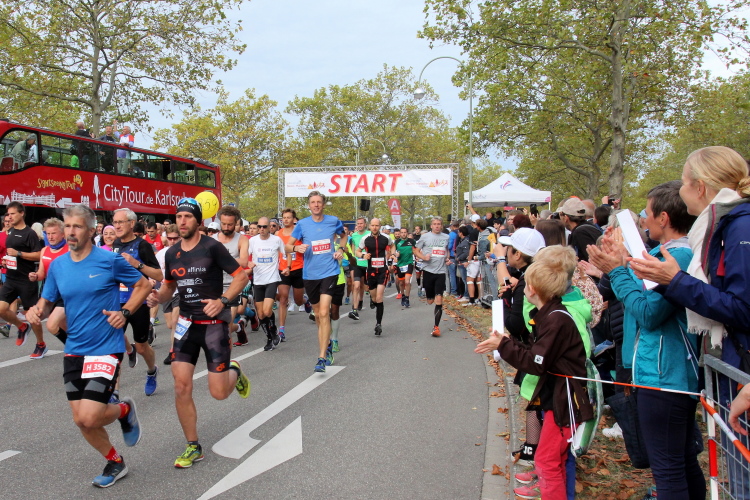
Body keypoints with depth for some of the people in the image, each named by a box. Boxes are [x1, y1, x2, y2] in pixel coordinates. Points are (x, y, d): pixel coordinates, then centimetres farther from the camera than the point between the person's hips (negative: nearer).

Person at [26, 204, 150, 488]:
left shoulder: (110, 260, -11)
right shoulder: (57, 265, 3)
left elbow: (143, 286, -2)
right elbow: (48, 301, 11)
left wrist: (124, 312, -15)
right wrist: (37, 310, -11)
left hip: (106, 349, -6)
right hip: (73, 351, 6)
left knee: (89, 418, -13)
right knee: (80, 419, 10)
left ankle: (124, 410, 21)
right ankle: (115, 463, 34)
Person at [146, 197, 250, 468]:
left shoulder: (212, 247, -10)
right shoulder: (172, 253, 7)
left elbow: (241, 276, -8)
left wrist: (223, 300, -22)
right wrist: (158, 297, -2)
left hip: (214, 322, -5)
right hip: (186, 323, 5)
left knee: (219, 393, -4)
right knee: (181, 387, -3)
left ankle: (234, 371, 33)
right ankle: (193, 447, 15)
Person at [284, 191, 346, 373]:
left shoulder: (334, 221, 1)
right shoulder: (302, 224, 0)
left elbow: (343, 236, 21)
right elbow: (288, 246, 5)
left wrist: (341, 250, 3)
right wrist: (297, 247, -18)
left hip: (329, 272, -2)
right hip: (310, 274, 2)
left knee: (324, 313, -15)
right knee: (318, 314, 14)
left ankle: (322, 358, -13)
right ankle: (327, 345, 38)